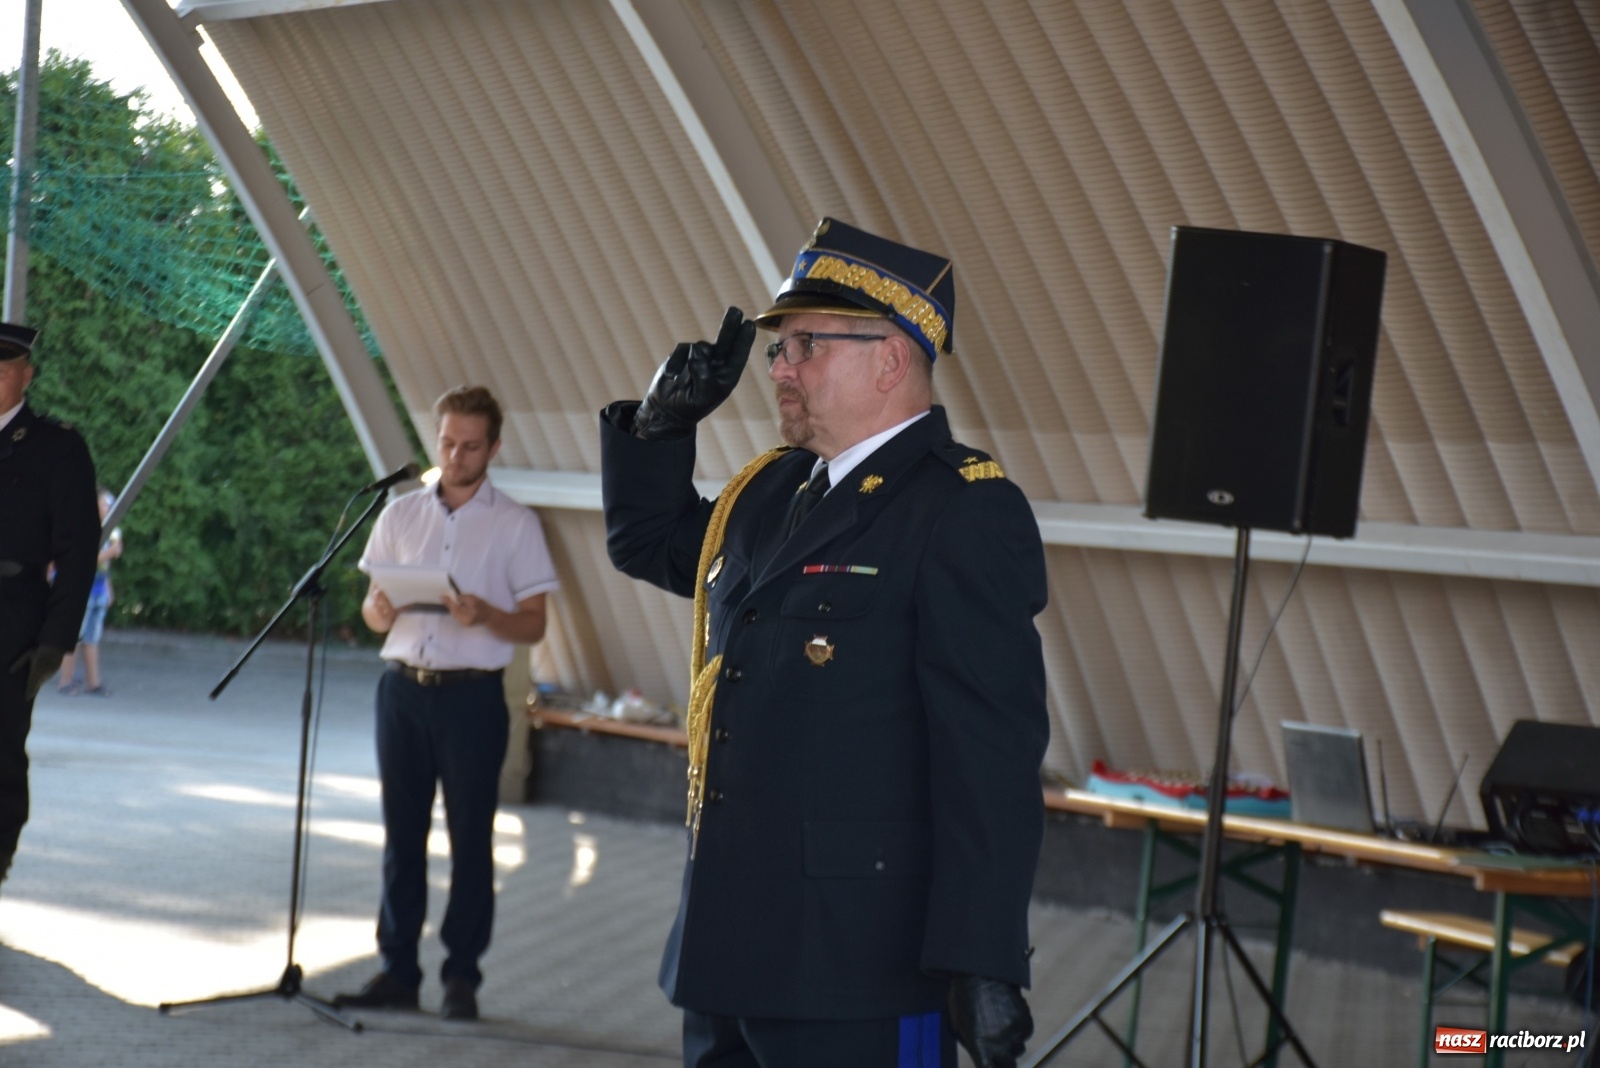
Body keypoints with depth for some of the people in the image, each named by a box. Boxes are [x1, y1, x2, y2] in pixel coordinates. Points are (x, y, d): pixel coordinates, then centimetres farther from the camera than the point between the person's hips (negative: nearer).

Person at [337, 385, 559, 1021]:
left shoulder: (515, 525, 3)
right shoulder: (401, 515, 12)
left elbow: (534, 624, 0)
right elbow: (370, 605, 13)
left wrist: (486, 616, -20)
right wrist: (380, 611, -10)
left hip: (472, 693, -3)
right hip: (403, 686, 3)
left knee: (471, 840, 0)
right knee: (401, 833, 5)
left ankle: (461, 977, 5)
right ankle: (397, 971, 11)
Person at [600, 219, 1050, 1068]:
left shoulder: (964, 511, -12)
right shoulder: (769, 492, 13)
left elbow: (992, 752, -18)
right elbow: (645, 542, 32)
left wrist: (983, 962, -23)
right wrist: (662, 424, 13)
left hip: (853, 968, -8)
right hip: (728, 943, 8)